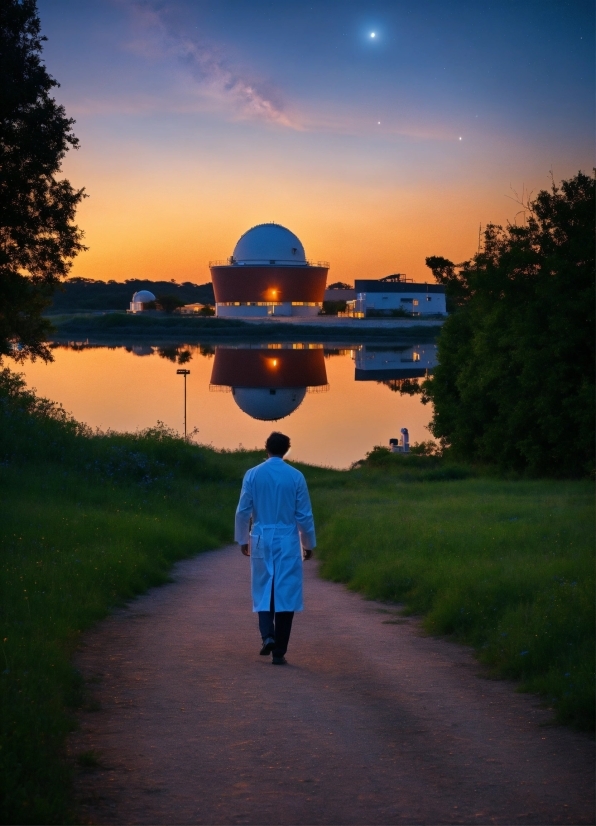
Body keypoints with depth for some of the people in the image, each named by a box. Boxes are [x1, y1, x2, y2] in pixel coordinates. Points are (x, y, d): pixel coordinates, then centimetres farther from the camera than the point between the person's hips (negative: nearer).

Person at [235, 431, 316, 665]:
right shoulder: (295, 476, -4)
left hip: (261, 540, 1)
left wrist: (243, 539, 13)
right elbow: (304, 514, -1)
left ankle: (267, 635, -8)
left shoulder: (253, 475, -2)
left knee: (263, 590, 14)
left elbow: (243, 511, 1)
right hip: (287, 541, -1)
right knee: (285, 593, 3)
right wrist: (309, 543, 11)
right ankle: (279, 652, 2)